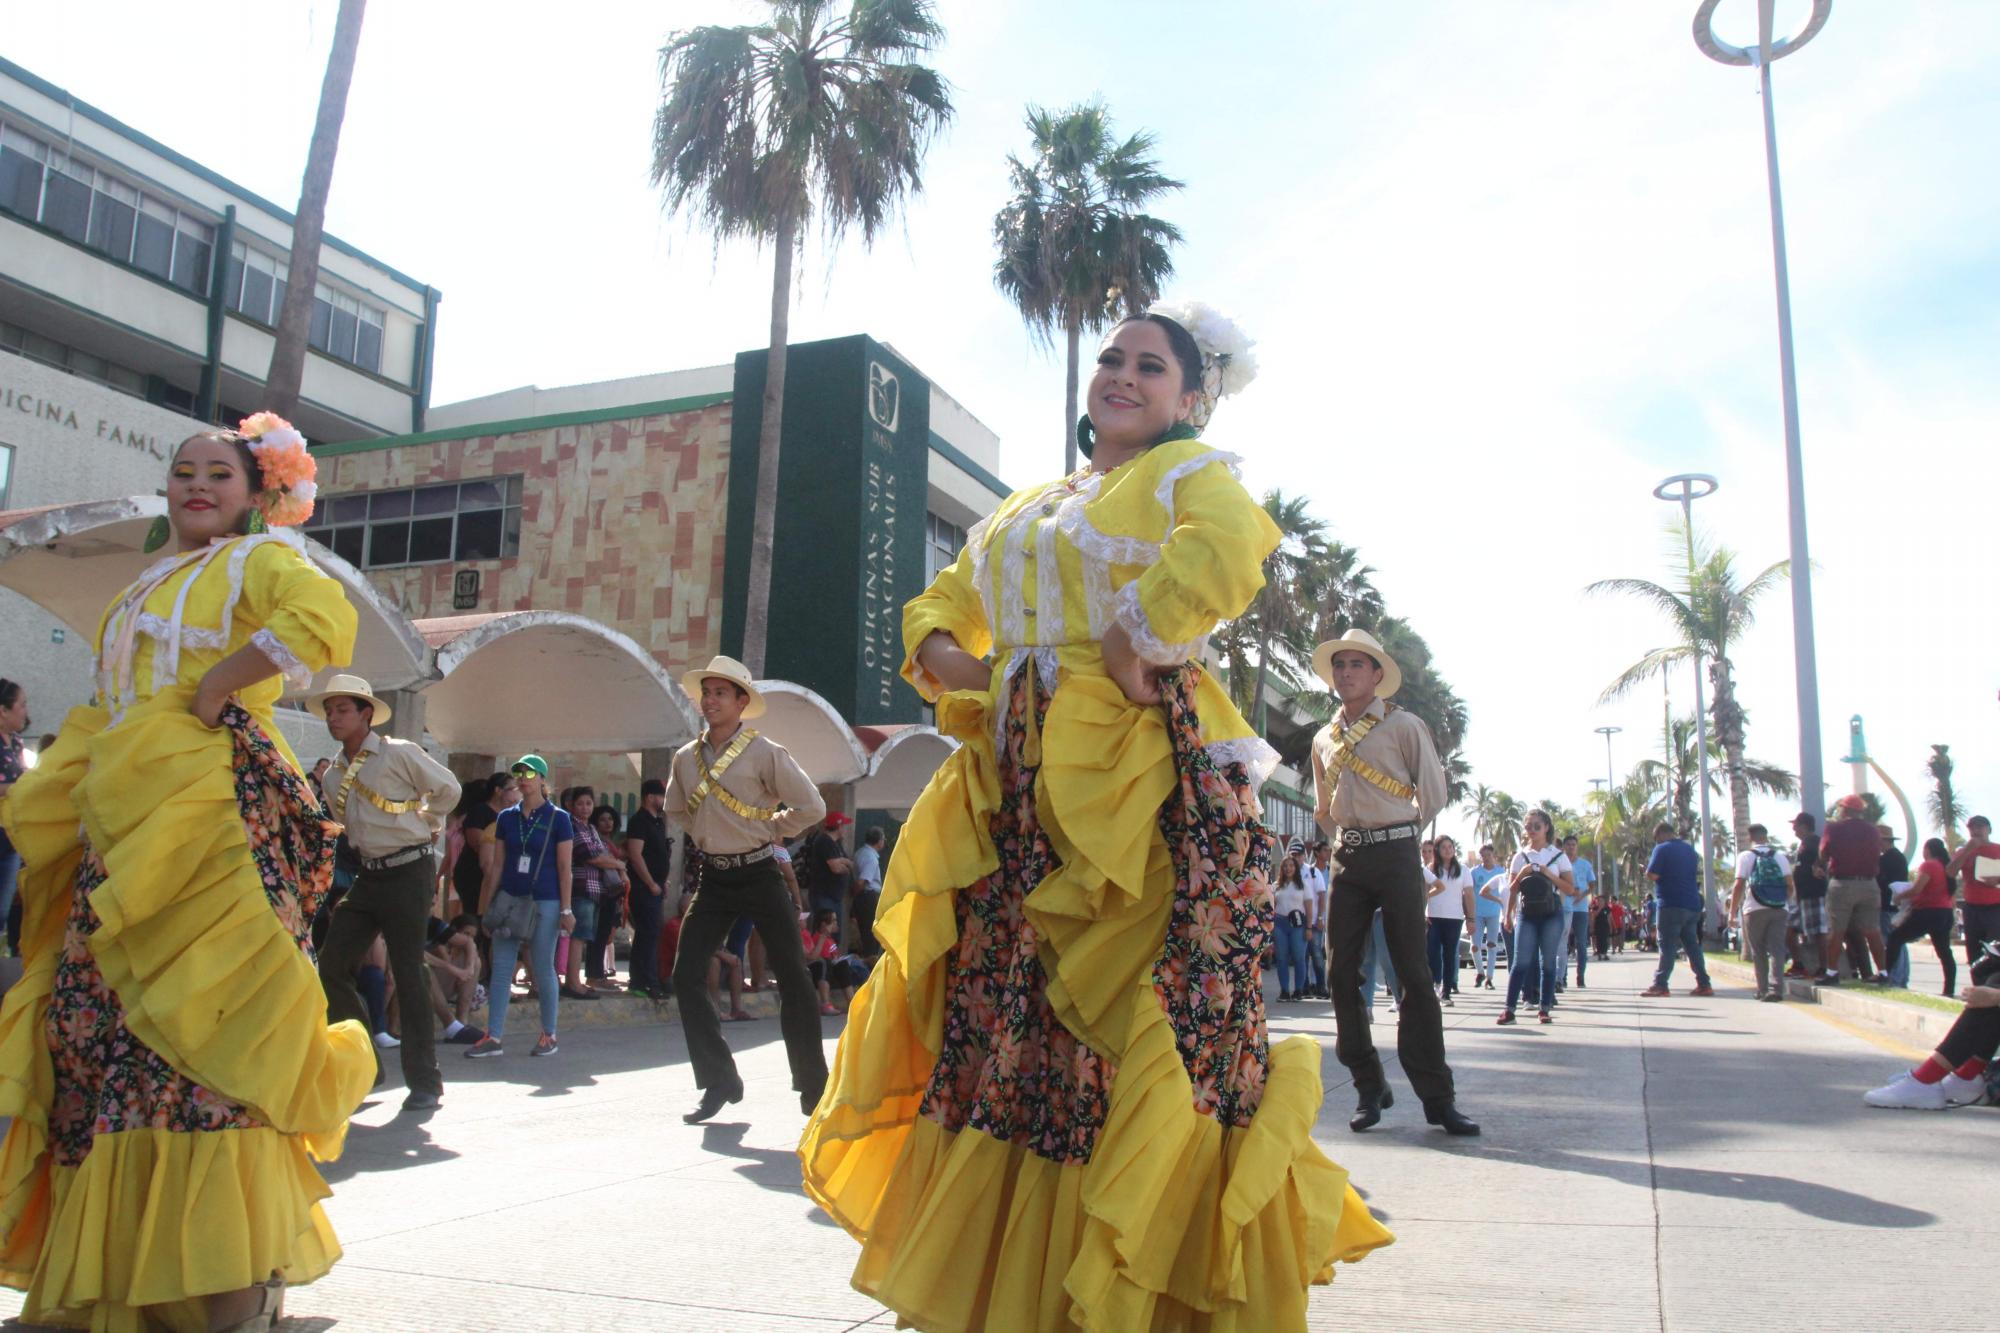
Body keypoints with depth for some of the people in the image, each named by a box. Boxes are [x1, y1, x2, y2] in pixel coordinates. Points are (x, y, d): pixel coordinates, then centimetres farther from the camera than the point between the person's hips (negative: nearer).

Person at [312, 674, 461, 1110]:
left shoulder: (398, 753, -6)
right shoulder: (334, 774, 13)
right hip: (367, 876, 7)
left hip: (407, 872, -7)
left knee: (409, 976, -5)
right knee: (331, 967, -2)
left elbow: (447, 788, 0)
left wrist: (424, 825, 10)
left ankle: (424, 1082, 3)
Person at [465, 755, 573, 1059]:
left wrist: (566, 909, -8)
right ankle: (493, 1037, 6)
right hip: (509, 899, 4)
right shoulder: (507, 818, 8)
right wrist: (486, 907, 8)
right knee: (501, 969, 2)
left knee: (543, 969, 2)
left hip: (544, 902, -4)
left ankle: (549, 1034, 13)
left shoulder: (558, 818, -3)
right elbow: (497, 865, 11)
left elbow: (565, 868, -4)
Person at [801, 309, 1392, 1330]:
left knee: (1145, 1036, -6)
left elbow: (1228, 550, -20)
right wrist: (945, 657, 6)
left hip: (1137, 778, -6)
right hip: (1015, 787, 7)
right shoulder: (1021, 511, 24)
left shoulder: (1187, 470, 4)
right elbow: (938, 607, 27)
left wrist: (1134, 648, -18)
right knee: (1005, 1032, 7)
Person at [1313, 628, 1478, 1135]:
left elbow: (1433, 795, 2)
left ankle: (1437, 1096, -1)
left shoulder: (1404, 726, 0)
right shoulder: (1324, 739, 14)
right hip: (1347, 859, 5)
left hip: (1396, 854, -5)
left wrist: (1393, 831, 8)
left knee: (1414, 974, -5)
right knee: (1342, 973, 1)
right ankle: (1369, 1088, 11)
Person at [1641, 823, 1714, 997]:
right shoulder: (1690, 849, 16)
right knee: (1693, 945, 11)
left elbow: (1652, 875, -14)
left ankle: (1660, 985, -10)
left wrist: (1647, 869, 7)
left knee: (1667, 945, -7)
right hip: (1692, 904, 7)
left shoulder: (1662, 849, -7)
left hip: (1672, 904, -7)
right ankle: (1703, 984, 9)